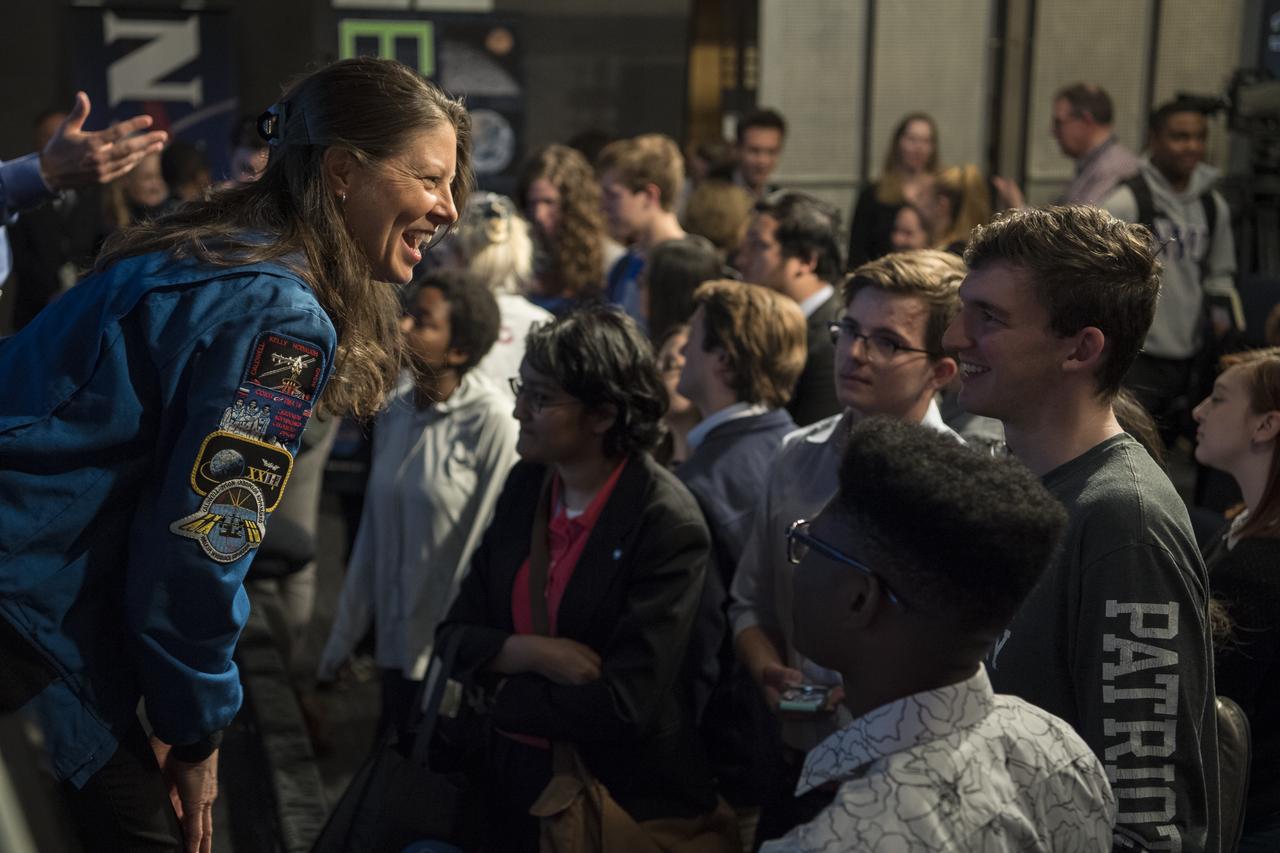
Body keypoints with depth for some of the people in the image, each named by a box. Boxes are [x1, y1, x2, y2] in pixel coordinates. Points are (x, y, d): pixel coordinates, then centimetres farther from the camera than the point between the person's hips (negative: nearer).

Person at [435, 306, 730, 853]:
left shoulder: (668, 526, -20)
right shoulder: (525, 485, 0)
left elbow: (623, 705, -24)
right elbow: (456, 635, 1)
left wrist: (502, 695, -12)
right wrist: (531, 653, -18)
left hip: (625, 800, -6)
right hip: (514, 775, 6)